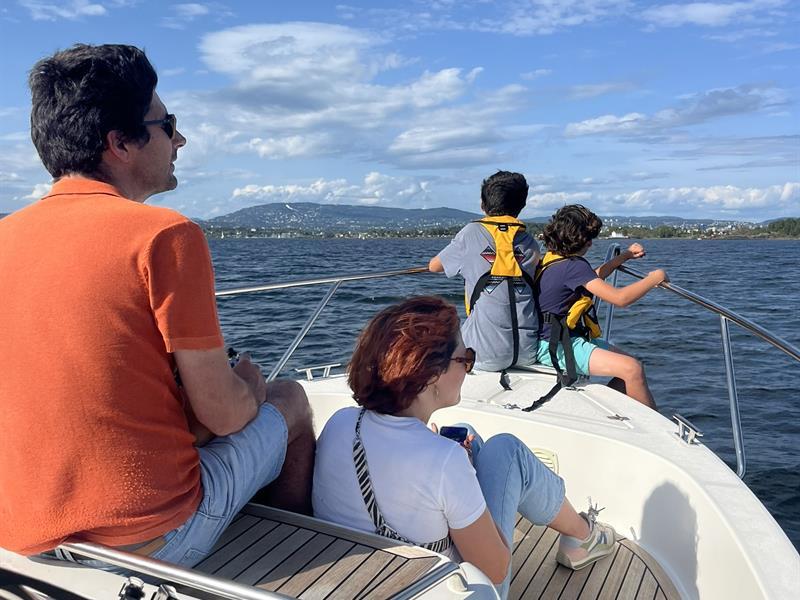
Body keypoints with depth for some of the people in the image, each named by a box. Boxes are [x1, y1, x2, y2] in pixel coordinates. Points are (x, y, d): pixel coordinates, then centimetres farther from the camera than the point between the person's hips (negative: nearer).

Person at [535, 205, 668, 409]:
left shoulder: (553, 259, 11)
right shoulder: (573, 265, -19)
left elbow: (592, 278, 30)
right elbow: (620, 298, -23)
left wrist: (625, 256, 28)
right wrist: (654, 278, -8)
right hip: (555, 346, -11)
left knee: (630, 362, 13)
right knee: (633, 369, -20)